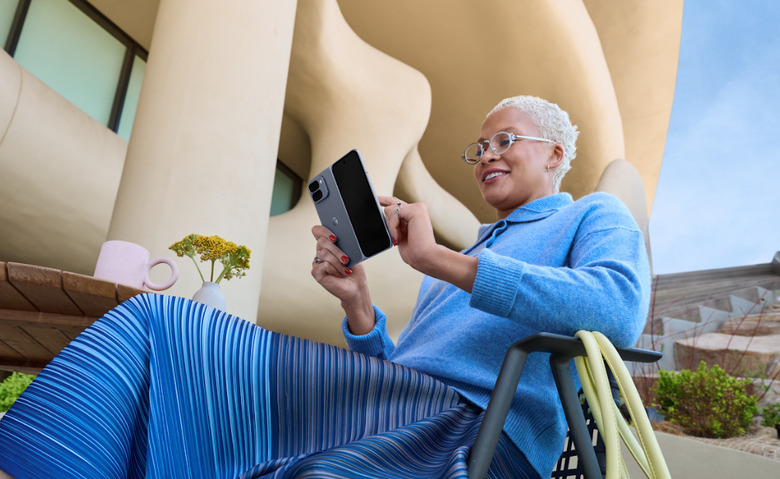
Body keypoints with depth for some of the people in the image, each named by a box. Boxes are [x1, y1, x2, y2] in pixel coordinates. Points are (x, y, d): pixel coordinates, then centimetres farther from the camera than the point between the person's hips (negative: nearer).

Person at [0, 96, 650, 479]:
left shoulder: (596, 216, 16)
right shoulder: (474, 253, 33)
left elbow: (619, 308, -12)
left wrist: (438, 260, -13)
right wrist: (357, 302, 5)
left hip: (478, 420, -5)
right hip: (401, 397, 6)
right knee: (156, 326, -7)